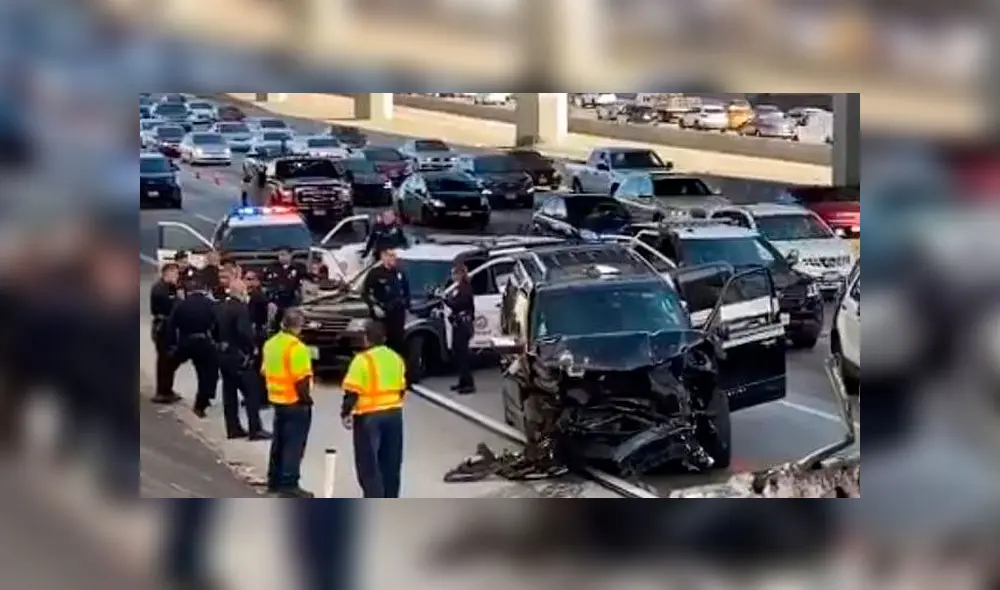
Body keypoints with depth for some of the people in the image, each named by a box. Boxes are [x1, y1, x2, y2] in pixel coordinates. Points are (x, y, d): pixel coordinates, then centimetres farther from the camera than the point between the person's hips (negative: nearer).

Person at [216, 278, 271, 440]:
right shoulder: (241, 307, -18)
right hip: (238, 354, -8)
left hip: (223, 353, 8)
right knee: (252, 391, -2)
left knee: (229, 392, 12)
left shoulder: (220, 307, 8)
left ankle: (233, 428, 15)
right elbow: (244, 331, -28)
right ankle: (255, 429, -5)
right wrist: (252, 346, -14)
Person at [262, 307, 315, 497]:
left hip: (277, 400, 8)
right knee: (294, 444, -3)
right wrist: (307, 398, -10)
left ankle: (274, 481, 23)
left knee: (279, 442, 17)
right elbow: (301, 380, -22)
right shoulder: (296, 347, -20)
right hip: (296, 402, -8)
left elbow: (265, 371, 13)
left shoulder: (270, 343, 6)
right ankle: (289, 485, -2)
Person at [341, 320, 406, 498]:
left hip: (369, 416, -6)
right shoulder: (396, 358, 8)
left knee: (368, 464, -1)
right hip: (394, 414, 6)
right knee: (391, 463, 14)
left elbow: (352, 391, -16)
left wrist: (346, 413, -6)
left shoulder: (362, 360, -14)